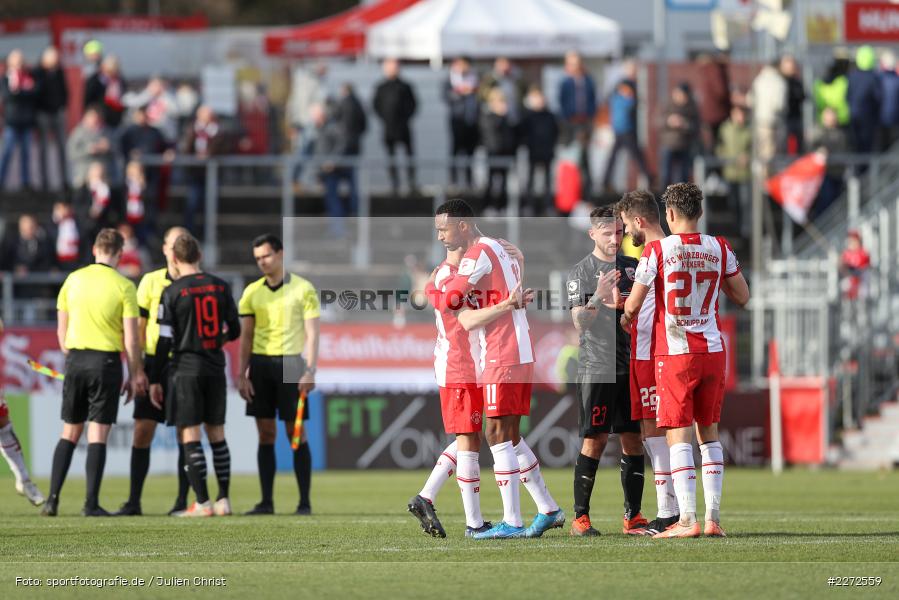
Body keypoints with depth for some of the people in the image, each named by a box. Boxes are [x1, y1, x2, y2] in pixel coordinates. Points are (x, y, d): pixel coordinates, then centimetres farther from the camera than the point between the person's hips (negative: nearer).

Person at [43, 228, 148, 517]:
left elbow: (61, 329, 9)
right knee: (98, 435, 0)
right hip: (106, 361, -3)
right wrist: (135, 375, 1)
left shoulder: (73, 280, 5)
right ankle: (91, 504, -3)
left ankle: (53, 499, 6)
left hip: (75, 359, 3)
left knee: (70, 433, 12)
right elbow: (131, 338, -8)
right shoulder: (124, 287, -6)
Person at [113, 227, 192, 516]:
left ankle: (182, 500, 8)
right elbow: (139, 327, 6)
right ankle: (134, 501, 2)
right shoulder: (151, 281, 6)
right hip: (154, 362, 1)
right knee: (142, 430, -2)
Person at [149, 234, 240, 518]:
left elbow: (165, 340, -8)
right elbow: (234, 331, 10)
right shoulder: (221, 287, 4)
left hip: (186, 368, -4)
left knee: (190, 435, -2)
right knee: (217, 433, 12)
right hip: (215, 367, 4)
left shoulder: (172, 292, -8)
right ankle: (223, 500, 11)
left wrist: (155, 380, -2)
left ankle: (203, 503, -8)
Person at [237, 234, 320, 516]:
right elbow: (246, 336, 11)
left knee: (296, 434, -3)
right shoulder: (252, 292, 10)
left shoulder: (303, 289, -1)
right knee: (266, 434, 4)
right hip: (260, 364, 3)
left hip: (290, 363, -3)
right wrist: (241, 374, 3)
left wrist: (310, 371, -11)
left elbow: (312, 334, -2)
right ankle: (266, 501, 6)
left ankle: (304, 502, 0)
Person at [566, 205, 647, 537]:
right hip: (596, 367, -4)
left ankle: (633, 516, 6)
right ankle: (580, 516, -1)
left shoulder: (633, 267, 13)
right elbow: (580, 322, -7)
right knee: (594, 440, -6)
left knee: (633, 440, 3)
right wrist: (598, 298, -24)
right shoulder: (581, 272, 0)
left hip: (630, 367, 4)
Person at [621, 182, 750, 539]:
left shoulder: (657, 251, -8)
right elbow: (742, 297, 11)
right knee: (709, 432, 12)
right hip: (712, 349, 4)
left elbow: (633, 303, -3)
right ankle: (713, 517, 9)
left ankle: (688, 519, -11)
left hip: (674, 353, -4)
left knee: (678, 437, -3)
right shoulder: (720, 249, 3)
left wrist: (626, 319, 19)